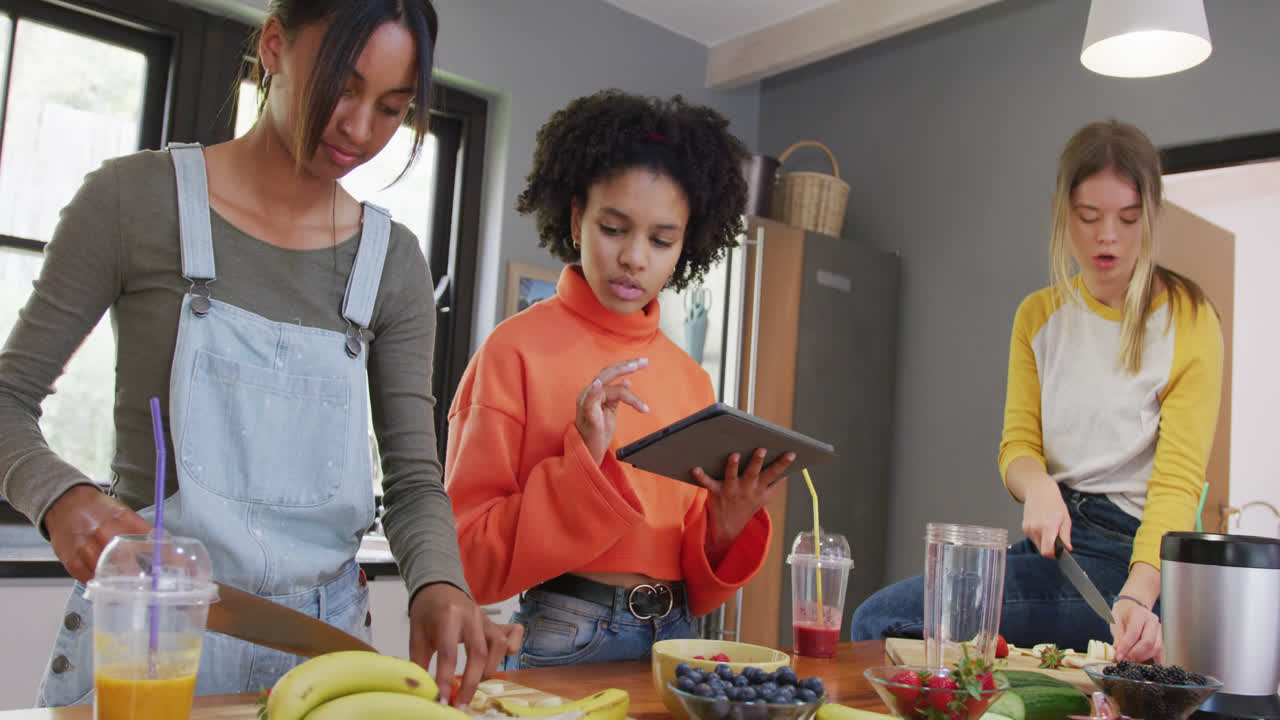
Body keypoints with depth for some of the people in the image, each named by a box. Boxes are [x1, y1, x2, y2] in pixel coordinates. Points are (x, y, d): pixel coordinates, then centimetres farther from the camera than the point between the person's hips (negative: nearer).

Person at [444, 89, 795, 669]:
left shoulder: (692, 381, 4)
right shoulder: (516, 350, -9)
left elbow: (693, 585, 10)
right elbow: (470, 558, -10)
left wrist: (727, 528, -10)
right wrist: (584, 463, -21)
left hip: (671, 640, 4)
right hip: (559, 642, -4)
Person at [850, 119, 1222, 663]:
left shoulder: (1188, 319, -5)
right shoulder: (1038, 315, 12)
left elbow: (1180, 478, -14)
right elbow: (1017, 442, 8)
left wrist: (1139, 593, -31)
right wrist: (1038, 486, -17)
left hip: (1131, 551, -6)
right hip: (1055, 538, 6)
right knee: (877, 620, -12)